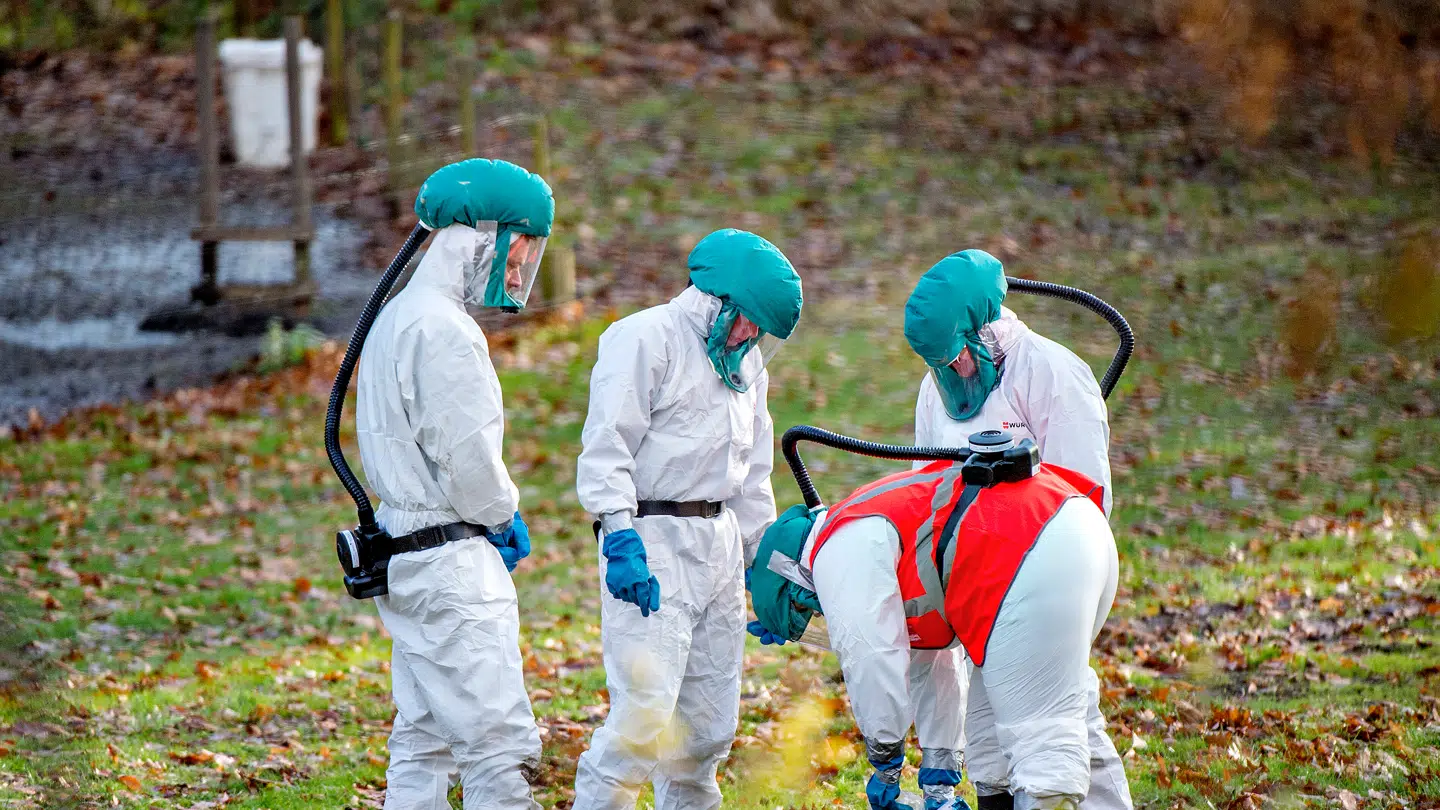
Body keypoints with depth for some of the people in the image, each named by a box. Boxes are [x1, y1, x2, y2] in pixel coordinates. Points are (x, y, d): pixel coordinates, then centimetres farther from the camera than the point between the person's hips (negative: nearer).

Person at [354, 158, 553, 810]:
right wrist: (505, 516, 0)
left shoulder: (395, 319, 16)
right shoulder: (443, 331, -16)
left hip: (403, 554, 11)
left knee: (424, 742, 12)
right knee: (500, 743, -11)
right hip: (451, 560, -11)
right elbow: (467, 456, -19)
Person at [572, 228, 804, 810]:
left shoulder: (745, 360, 19)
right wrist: (622, 540, -22)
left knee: (711, 720, 9)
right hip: (651, 540, -8)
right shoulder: (643, 340, -7)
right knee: (646, 713, -16)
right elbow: (607, 450, -14)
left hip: (719, 541, 8)